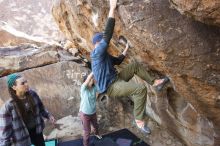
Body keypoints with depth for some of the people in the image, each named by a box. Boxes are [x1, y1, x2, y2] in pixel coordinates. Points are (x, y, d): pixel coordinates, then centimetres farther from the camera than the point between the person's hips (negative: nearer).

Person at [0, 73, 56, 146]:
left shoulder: (32, 94, -14)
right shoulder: (8, 107, -27)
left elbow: (40, 107, 6)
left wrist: (48, 115, 3)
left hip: (36, 130, 5)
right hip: (21, 137, -5)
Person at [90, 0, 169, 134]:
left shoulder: (105, 55, 15)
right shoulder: (97, 52, -16)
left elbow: (117, 61, 34)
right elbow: (107, 35, -29)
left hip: (116, 79, 10)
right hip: (110, 87, -10)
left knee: (135, 65, 11)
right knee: (141, 89, -28)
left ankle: (154, 82, 12)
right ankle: (139, 120, -16)